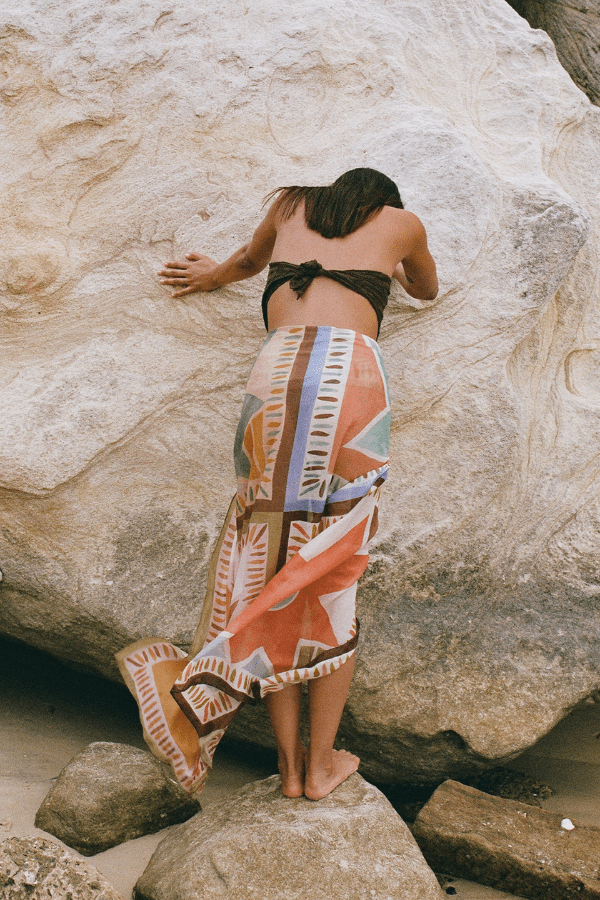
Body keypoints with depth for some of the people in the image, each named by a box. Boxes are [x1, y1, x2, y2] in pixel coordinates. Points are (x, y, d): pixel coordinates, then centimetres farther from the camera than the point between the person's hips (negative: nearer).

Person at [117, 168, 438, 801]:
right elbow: (426, 289, 46)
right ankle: (322, 763, 15)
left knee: (269, 568, 6)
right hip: (351, 373, -1)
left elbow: (250, 258, 49)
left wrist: (216, 275, 71)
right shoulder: (400, 222, 25)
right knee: (333, 580, 6)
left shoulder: (291, 204, 29)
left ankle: (288, 763, 13)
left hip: (278, 371, 1)